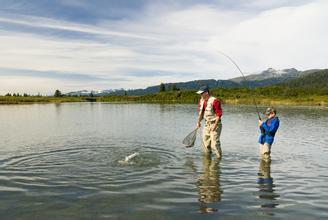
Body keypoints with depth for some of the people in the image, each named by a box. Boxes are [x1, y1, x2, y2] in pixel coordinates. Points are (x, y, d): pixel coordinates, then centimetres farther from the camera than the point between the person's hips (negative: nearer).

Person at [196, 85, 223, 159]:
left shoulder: (214, 101, -20)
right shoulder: (201, 101, 5)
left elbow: (219, 114, -19)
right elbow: (201, 112, 16)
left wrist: (215, 125, -22)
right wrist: (198, 122, 8)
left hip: (215, 124, -8)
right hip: (207, 124, 8)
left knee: (214, 142, -10)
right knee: (205, 141, 13)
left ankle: (219, 156, 6)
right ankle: (207, 154, 31)